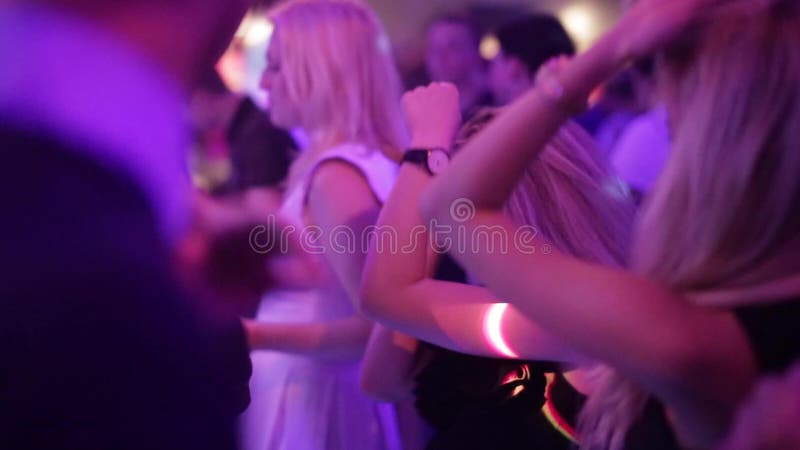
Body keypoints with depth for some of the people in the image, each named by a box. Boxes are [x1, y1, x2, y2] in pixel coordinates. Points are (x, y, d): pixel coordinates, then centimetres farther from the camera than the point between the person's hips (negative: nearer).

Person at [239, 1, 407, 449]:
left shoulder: (336, 174, -21)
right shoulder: (375, 161, 5)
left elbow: (378, 326, -24)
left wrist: (256, 336, -29)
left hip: (307, 401, -9)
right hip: (333, 394, 9)